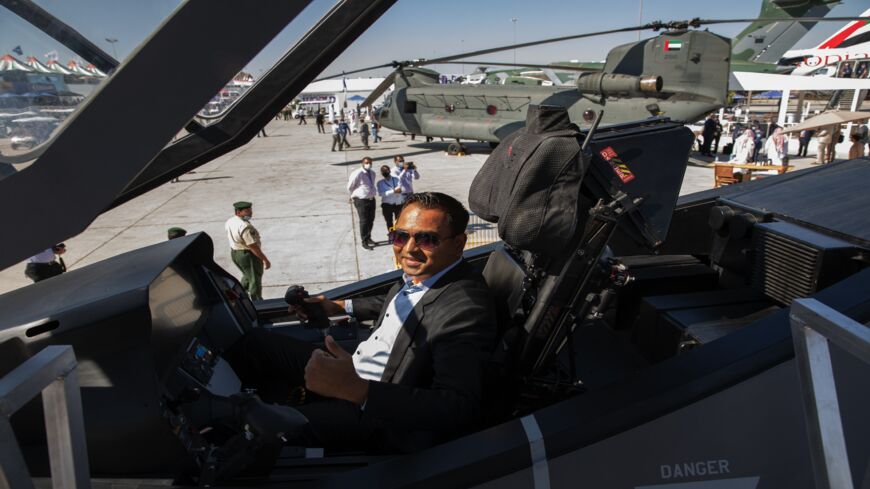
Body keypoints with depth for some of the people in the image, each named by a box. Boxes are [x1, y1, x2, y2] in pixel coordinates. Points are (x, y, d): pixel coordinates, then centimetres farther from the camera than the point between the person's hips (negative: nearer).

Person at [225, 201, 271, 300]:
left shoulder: (229, 222, 1)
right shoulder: (245, 227, -28)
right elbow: (253, 247, -27)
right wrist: (265, 260, -21)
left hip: (234, 253, 9)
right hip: (248, 255, -9)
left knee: (247, 276, 29)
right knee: (255, 280, 4)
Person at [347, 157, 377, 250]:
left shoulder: (372, 173, 7)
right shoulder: (358, 173, -16)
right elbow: (350, 187, -6)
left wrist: (372, 193, 14)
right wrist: (355, 195, 7)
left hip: (371, 199, 7)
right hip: (361, 200, -7)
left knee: (371, 220, 17)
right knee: (364, 221, -5)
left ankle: (368, 238, 36)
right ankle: (364, 242, 5)